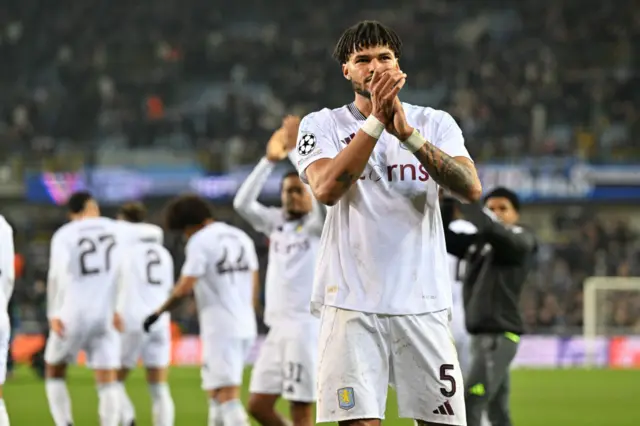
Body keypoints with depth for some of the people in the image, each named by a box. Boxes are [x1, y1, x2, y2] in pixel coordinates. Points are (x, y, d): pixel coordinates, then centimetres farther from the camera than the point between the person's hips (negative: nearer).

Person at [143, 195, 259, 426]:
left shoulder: (200, 242, -10)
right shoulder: (241, 237, 13)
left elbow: (185, 287, -14)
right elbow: (254, 283, 20)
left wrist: (159, 311, -1)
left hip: (220, 329, -8)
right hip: (246, 327, 8)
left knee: (227, 396, -11)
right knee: (214, 389, 17)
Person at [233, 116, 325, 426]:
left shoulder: (318, 224, -2)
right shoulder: (276, 223, 15)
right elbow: (242, 202, 4)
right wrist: (270, 161, -2)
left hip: (307, 327, -7)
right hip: (278, 327, 7)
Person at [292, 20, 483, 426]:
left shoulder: (435, 123, 9)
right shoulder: (323, 125, 5)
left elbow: (471, 188, -9)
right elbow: (327, 188, -15)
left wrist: (407, 133, -20)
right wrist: (376, 121, -20)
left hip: (423, 302, 2)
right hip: (352, 301, -2)